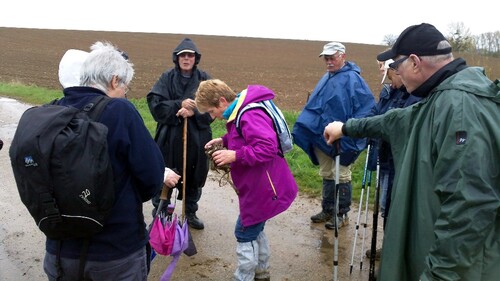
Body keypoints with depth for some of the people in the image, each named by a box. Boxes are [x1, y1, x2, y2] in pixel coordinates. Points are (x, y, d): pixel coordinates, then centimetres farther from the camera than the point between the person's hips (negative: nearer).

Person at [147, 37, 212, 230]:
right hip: (169, 138, -1)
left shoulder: (204, 78, 2)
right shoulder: (167, 78, 0)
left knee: (194, 178, 14)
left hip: (196, 138, 1)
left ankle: (191, 212, 34)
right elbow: (155, 104, -10)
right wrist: (179, 104, -21)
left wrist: (194, 111, -23)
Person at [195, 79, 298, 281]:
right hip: (259, 186, 11)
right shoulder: (240, 111, 6)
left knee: (245, 234, 3)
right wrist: (224, 141, 7)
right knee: (254, 230, 24)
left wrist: (235, 156, -30)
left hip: (264, 188, -11)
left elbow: (267, 148, -34)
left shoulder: (250, 116, -27)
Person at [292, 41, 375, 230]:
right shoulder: (326, 78, 13)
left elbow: (368, 106, -18)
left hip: (342, 140, -8)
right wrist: (304, 128, 12)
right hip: (322, 137, 8)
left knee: (341, 176, 4)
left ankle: (342, 214, 18)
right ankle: (327, 210, 29)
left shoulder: (352, 78, -13)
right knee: (326, 175, 16)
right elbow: (313, 106, 19)